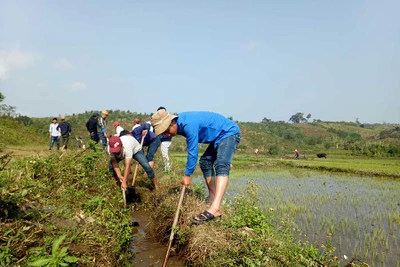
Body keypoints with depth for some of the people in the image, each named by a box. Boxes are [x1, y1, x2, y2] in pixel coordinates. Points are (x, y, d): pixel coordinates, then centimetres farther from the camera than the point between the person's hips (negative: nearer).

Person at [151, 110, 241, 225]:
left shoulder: (189, 124, -28)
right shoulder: (181, 123, 1)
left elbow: (193, 151, -23)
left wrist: (187, 175, -15)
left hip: (229, 132, -10)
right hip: (220, 136, 10)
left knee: (221, 165, -28)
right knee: (205, 162, 13)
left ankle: (215, 208, -42)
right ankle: (212, 198, 20)